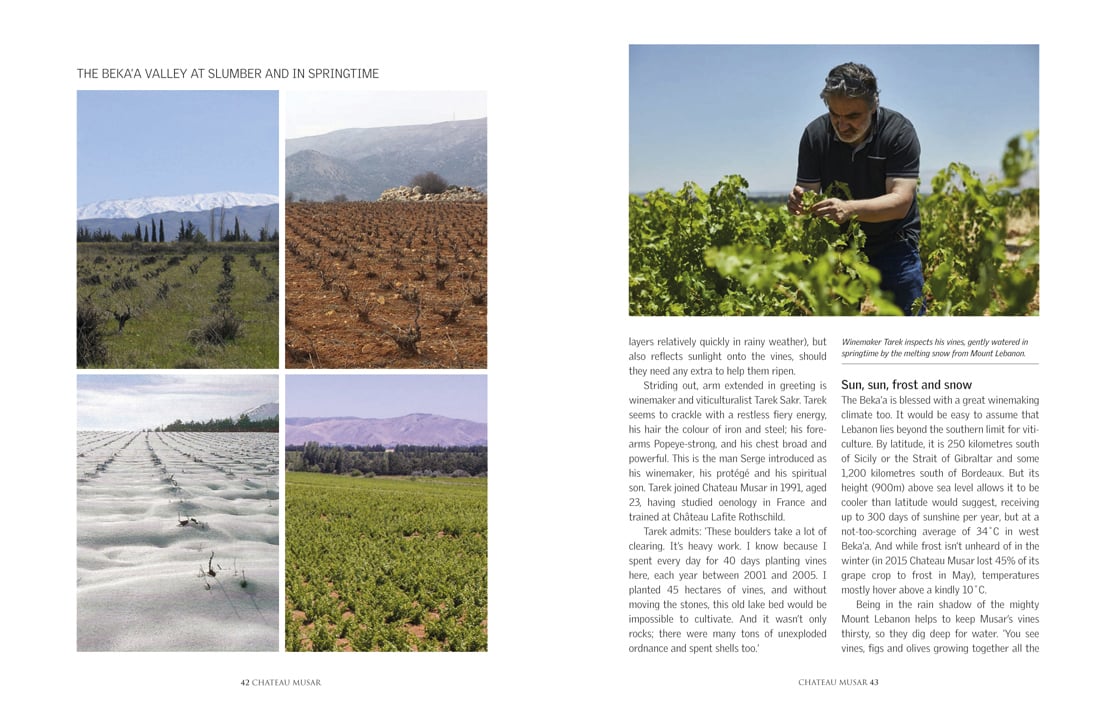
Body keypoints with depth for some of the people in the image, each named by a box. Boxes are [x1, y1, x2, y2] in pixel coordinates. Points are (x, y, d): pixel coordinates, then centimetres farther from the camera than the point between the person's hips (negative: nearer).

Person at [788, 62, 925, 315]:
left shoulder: (899, 131, -17)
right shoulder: (815, 134, -9)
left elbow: (901, 201, -25)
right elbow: (808, 190, -8)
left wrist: (850, 208, -43)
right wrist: (800, 201, -34)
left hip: (893, 246, -2)